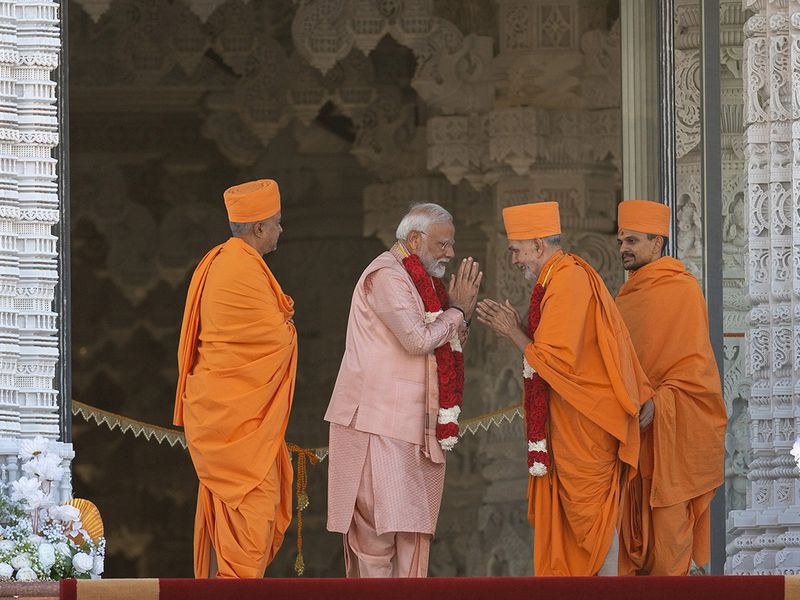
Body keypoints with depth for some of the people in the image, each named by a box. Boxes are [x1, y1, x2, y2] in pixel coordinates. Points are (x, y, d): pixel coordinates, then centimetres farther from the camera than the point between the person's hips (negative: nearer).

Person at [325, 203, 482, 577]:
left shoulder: (414, 279, 19)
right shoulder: (387, 276, -12)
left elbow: (441, 346, 20)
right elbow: (419, 340, -22)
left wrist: (461, 311, 3)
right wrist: (456, 311, -7)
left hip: (409, 422, 10)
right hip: (378, 421, -10)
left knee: (410, 524, 7)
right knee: (380, 524, -10)